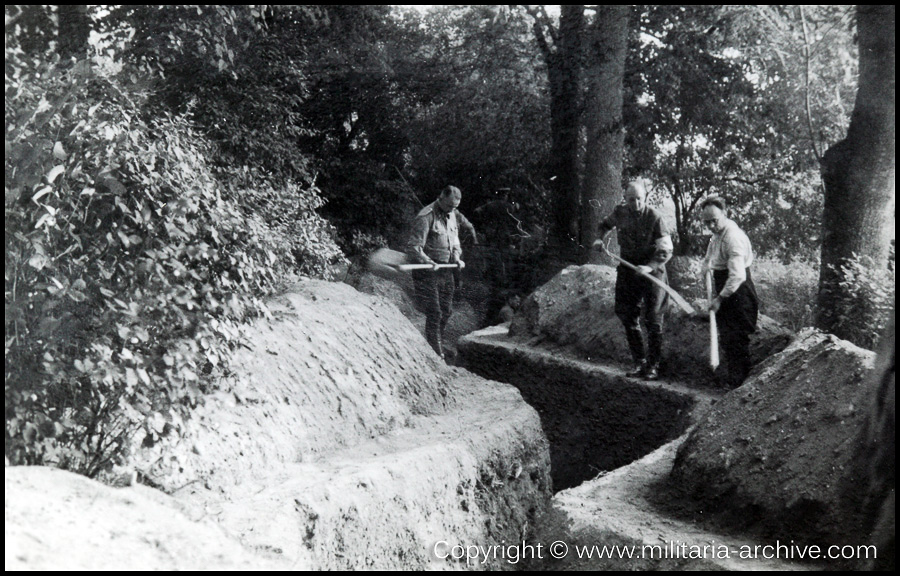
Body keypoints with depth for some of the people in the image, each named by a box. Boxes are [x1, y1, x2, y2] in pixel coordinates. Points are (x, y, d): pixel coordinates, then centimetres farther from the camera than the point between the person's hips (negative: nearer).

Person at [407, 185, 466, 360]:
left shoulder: (452, 215, 9)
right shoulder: (426, 217, -17)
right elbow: (414, 247, -20)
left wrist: (457, 257, 4)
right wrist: (428, 262, -32)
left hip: (446, 270, 8)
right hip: (427, 272, -8)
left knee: (446, 311, 13)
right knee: (434, 314, -9)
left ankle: (436, 347, 30)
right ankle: (437, 355, -3)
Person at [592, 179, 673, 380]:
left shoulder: (654, 217, -14)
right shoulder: (620, 213, -2)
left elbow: (666, 250, -15)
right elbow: (606, 225, 23)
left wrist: (650, 266, -30)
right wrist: (600, 238, 3)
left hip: (652, 271, -4)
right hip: (628, 270, 5)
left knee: (653, 320, -4)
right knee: (628, 318, 6)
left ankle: (653, 365, 5)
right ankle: (639, 362, 16)